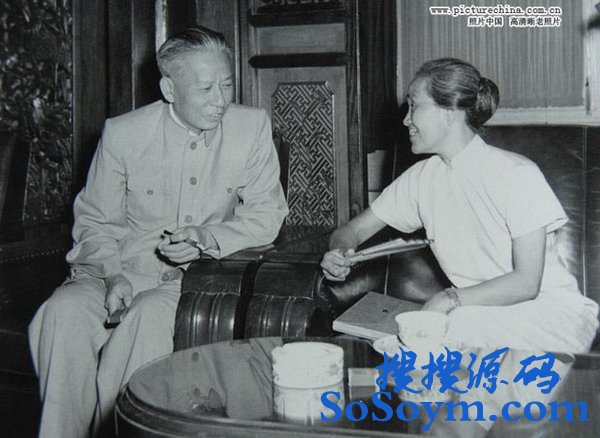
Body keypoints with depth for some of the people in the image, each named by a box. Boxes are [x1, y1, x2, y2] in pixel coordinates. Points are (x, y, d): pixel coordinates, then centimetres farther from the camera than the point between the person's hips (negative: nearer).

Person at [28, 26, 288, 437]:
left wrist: (208, 237, -15)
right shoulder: (122, 133, -3)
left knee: (150, 315, -33)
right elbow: (94, 221, 5)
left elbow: (267, 215, 3)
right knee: (65, 310, -28)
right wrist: (113, 275, -15)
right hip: (119, 267, 1)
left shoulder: (253, 127, -2)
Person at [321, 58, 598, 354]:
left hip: (553, 312, -4)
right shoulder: (422, 178, 3)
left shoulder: (517, 174, -15)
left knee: (463, 324, -34)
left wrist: (452, 299, -27)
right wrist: (339, 253, -14)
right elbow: (352, 230, 9)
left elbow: (527, 282, -18)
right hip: (480, 313, 4)